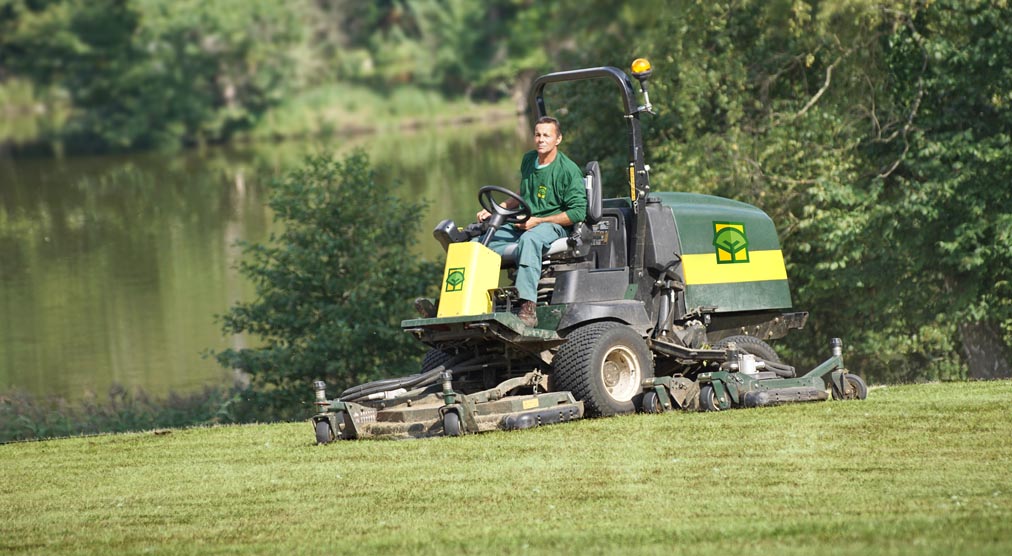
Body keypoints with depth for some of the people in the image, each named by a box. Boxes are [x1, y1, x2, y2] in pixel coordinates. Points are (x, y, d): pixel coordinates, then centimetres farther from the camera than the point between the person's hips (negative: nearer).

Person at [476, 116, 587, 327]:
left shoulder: (568, 170, -9)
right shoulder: (528, 160, 13)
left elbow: (578, 212, -13)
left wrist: (538, 221, -18)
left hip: (553, 225, -8)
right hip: (523, 225, 8)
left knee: (529, 239, -41)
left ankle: (528, 307, -50)